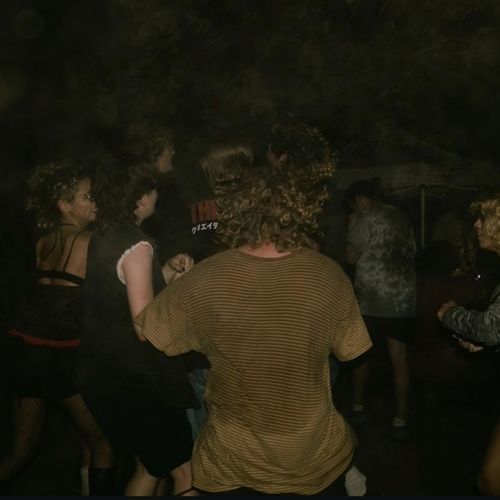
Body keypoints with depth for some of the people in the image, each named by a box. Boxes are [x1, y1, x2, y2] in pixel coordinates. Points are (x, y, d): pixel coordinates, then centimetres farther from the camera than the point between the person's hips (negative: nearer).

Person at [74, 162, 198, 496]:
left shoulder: (102, 238, 8)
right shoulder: (137, 246, -19)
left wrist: (168, 272, 3)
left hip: (105, 373, 9)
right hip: (134, 379, -9)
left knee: (150, 466, 23)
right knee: (187, 472, 1)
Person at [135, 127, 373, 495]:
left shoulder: (201, 281, -21)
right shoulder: (329, 276, -17)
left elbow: (145, 333, -5)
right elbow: (349, 352, -3)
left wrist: (170, 280, 8)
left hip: (233, 464, 0)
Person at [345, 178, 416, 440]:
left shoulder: (366, 217, -6)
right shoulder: (401, 216, 15)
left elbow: (352, 257, -7)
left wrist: (351, 227, 4)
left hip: (372, 296, -5)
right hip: (404, 296, 6)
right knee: (400, 359, 5)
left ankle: (358, 408, 24)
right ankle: (400, 422, 7)